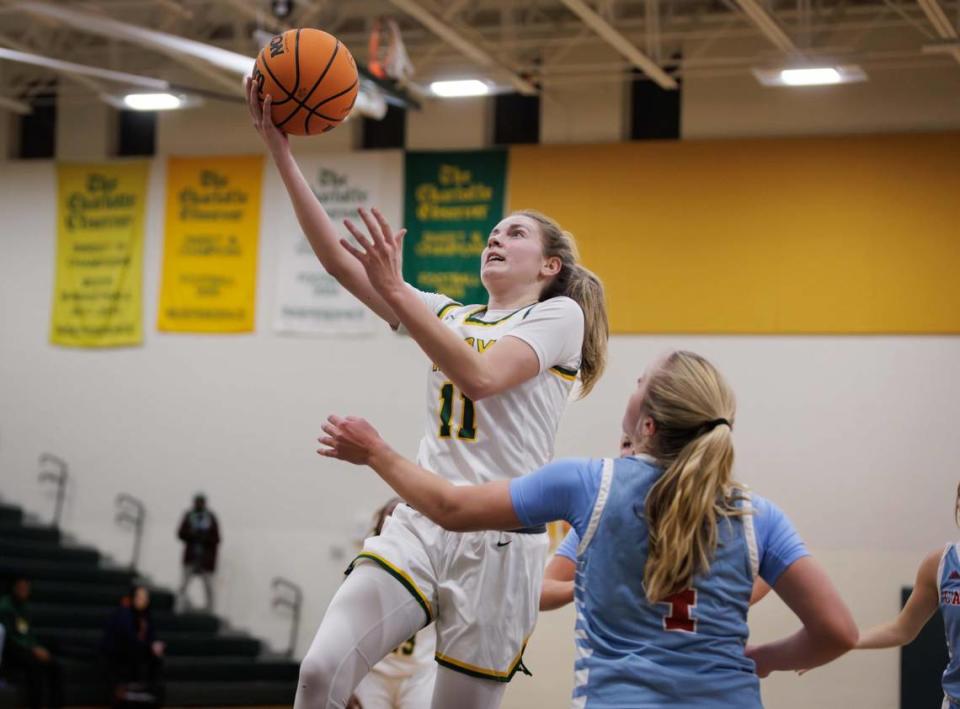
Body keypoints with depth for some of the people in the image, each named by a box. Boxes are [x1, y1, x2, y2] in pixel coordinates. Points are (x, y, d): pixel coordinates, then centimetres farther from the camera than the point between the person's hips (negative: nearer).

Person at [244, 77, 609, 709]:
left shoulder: (559, 314, 5)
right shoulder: (450, 317, 21)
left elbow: (479, 377, -14)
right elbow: (340, 260, 13)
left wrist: (394, 289, -17)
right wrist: (281, 152, 8)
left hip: (498, 537, -4)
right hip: (419, 524, 4)